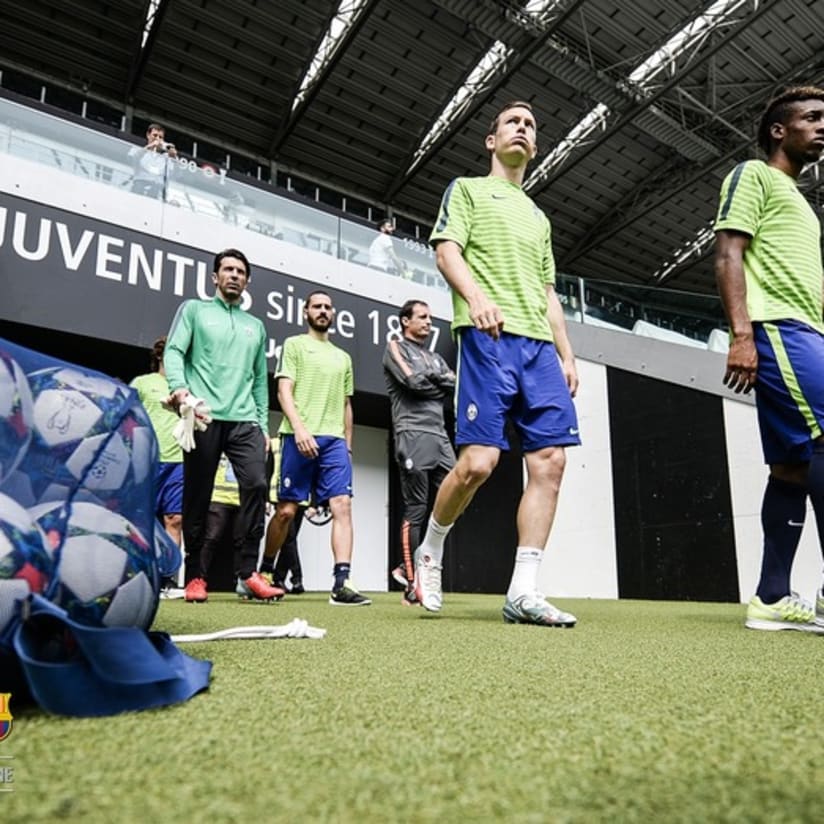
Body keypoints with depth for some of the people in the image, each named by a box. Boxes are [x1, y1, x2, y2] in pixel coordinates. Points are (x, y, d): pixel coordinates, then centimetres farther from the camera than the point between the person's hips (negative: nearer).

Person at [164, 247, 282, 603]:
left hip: (244, 420, 3)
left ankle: (248, 574, -9)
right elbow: (174, 351, 1)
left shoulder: (255, 326, 23)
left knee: (256, 484, -15)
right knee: (197, 496, 0)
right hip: (204, 417, -2)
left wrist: (263, 424, 12)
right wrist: (178, 386, -19)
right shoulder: (194, 310, 14)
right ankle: (194, 576, 12)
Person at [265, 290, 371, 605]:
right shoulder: (294, 345, 9)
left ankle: (341, 584, -15)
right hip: (301, 437, -4)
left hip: (334, 440, 4)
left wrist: (347, 444, 15)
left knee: (342, 506, -11)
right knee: (286, 510, 1)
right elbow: (284, 391, -3)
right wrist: (299, 428, -17)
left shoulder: (343, 357, 23)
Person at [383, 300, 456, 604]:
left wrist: (432, 377, -2)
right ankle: (412, 584, 0)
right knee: (416, 509, -7)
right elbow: (413, 381, -11)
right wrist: (440, 384, 5)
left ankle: (408, 567, 10)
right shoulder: (396, 348, 6)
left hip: (440, 436, 7)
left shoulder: (435, 358, 26)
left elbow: (456, 384, 11)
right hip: (413, 434, -7)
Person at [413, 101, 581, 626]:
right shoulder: (467, 189, 16)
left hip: (540, 344, 6)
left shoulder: (538, 217, 32)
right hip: (489, 336, -6)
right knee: (477, 462, -14)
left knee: (550, 460, -7)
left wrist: (567, 355, 16)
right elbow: (446, 250, -1)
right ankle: (430, 552, 12)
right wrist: (477, 297, -21)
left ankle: (523, 592, -4)